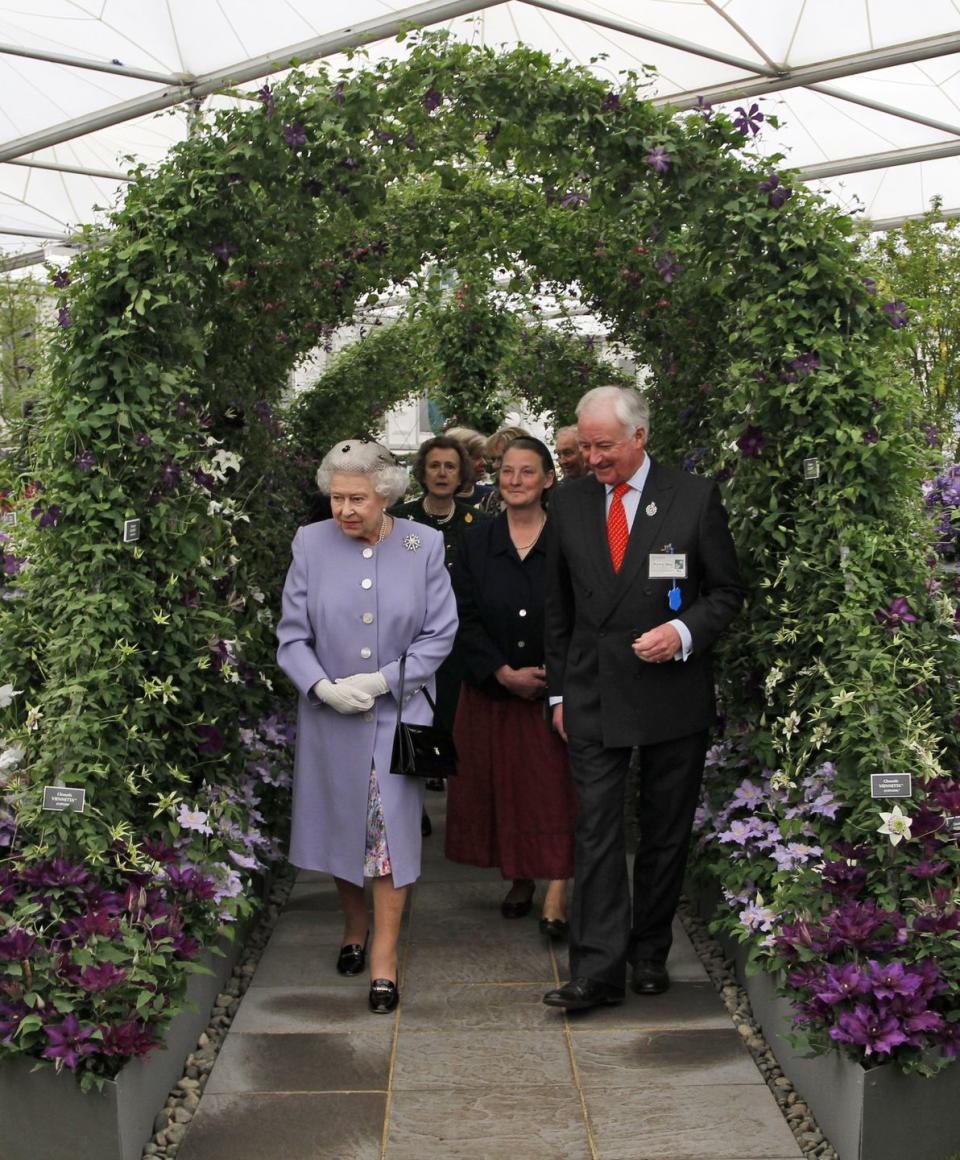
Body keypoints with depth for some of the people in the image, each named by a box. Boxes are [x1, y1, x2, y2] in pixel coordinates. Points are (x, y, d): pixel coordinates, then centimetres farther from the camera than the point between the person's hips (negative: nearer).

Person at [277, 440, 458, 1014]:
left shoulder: (424, 546, -6)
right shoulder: (311, 543, -4)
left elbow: (440, 634, -4)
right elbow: (293, 636, -1)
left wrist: (380, 681, -14)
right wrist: (324, 686, -17)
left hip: (398, 713, -1)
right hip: (329, 715, 2)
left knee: (393, 827, -3)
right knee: (342, 825, 14)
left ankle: (385, 956, 9)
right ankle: (355, 926, 38)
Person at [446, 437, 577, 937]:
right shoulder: (477, 542, 3)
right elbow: (464, 618, -1)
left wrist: (554, 674, -15)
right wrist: (504, 673, -12)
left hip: (556, 689, -2)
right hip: (492, 689, 3)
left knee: (555, 787, -3)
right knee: (501, 784, 9)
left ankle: (556, 896, -1)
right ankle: (520, 879, 25)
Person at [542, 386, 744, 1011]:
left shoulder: (696, 497, -3)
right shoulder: (569, 502, 6)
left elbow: (728, 591, 2)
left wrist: (684, 632, -16)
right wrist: (559, 690, 10)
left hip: (673, 695, -1)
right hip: (594, 696, 2)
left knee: (666, 833, 9)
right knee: (597, 830, -3)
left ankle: (650, 953, 25)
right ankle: (598, 970, 1)